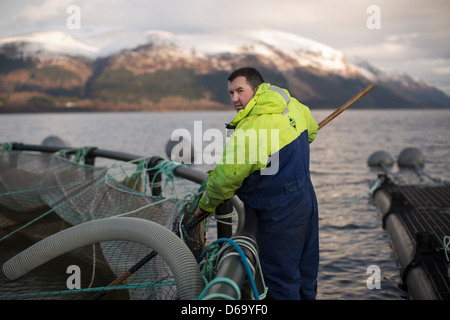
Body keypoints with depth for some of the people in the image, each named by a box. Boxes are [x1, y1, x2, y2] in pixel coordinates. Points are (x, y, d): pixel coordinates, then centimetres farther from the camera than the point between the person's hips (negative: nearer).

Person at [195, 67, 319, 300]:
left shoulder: (249, 131, -23)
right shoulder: (290, 104, 1)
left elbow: (226, 178, -17)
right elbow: (310, 130, 22)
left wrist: (205, 206, -1)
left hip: (280, 214, -9)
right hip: (307, 199, 9)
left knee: (281, 279, 4)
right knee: (305, 273, 21)